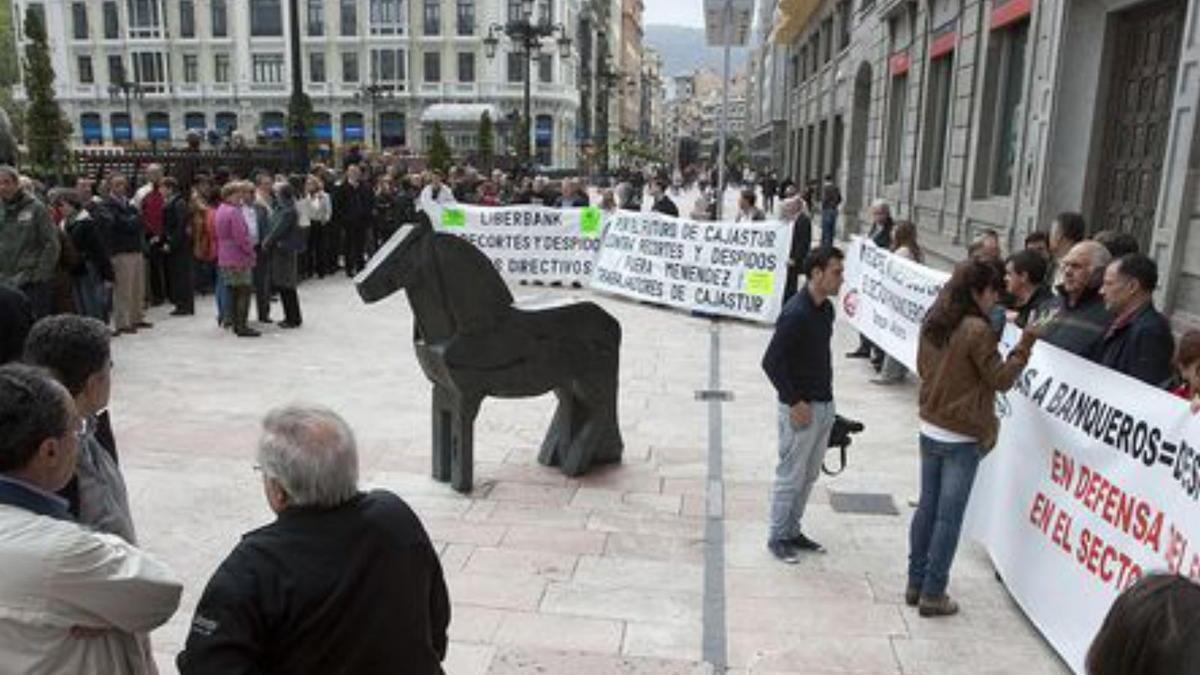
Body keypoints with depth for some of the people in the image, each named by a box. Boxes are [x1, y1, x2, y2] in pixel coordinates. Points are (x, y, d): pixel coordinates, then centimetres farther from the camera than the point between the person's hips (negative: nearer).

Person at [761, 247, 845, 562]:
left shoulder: (826, 308, 6)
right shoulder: (795, 313, -21)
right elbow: (771, 362, -21)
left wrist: (826, 398, 12)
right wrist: (794, 403, -17)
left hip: (824, 406, 8)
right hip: (801, 407, -8)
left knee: (809, 475, 17)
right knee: (790, 476, 4)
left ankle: (793, 530, 32)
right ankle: (778, 537, 20)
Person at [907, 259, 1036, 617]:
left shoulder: (933, 323, 5)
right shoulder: (977, 330, -18)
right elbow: (1001, 379, -11)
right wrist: (1025, 343, -9)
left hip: (930, 430, 7)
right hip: (962, 439, -7)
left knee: (927, 507, 15)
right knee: (949, 517, 2)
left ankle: (916, 583, 24)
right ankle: (933, 594, 11)